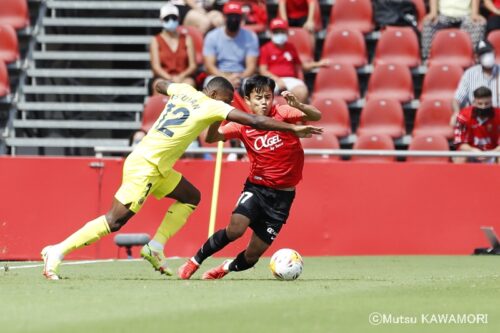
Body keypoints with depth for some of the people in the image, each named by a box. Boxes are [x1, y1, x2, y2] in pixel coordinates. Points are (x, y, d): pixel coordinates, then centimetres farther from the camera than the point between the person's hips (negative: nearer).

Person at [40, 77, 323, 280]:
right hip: (145, 166, -9)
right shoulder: (212, 106, -7)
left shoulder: (183, 91, 13)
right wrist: (293, 128, -9)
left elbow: (159, 85, 35)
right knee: (115, 220, -13)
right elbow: (255, 121, -12)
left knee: (191, 197, 18)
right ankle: (58, 252, -14)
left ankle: (156, 246, 9)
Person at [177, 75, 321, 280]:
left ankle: (227, 267, 34)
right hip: (256, 188, 0)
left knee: (252, 256, 1)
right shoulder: (243, 125, -3)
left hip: (282, 196, 0)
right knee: (235, 229, -27)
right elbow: (212, 138, -10)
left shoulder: (283, 114, -10)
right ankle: (194, 262, -5)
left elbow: (316, 116, -22)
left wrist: (297, 105, -42)